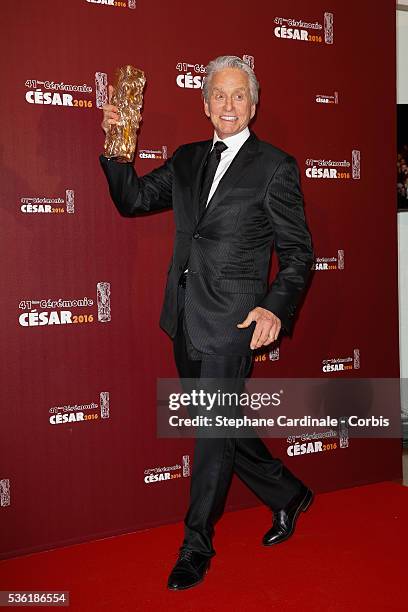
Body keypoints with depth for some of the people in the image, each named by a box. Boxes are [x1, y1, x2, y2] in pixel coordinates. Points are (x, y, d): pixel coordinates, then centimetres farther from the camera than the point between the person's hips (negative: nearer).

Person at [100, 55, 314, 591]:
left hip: (231, 322, -6)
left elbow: (298, 251, -4)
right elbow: (133, 199, 12)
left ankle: (196, 547, 21)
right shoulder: (186, 160, 13)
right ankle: (287, 495, 38)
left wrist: (276, 308, -19)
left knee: (214, 432, 2)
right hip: (187, 320, 6)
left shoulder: (276, 166, -3)